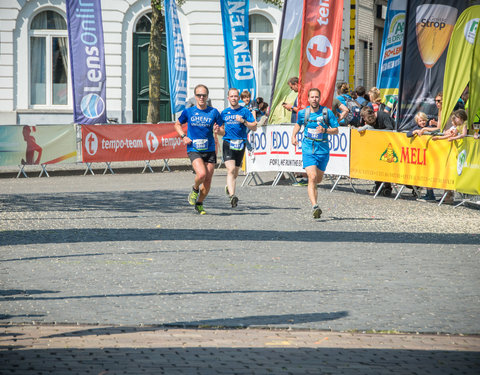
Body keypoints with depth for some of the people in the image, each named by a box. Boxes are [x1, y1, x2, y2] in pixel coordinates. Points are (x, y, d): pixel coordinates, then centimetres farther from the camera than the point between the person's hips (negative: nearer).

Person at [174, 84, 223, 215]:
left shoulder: (213, 112, 4)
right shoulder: (188, 112, 3)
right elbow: (177, 124, 18)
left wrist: (217, 130, -14)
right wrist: (183, 136, 1)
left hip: (209, 150, 2)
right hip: (194, 150, -2)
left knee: (208, 182, 1)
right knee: (201, 174, -25)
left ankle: (199, 204, 22)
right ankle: (194, 189, 7)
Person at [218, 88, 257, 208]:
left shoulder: (244, 111, 3)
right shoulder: (224, 112, 11)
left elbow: (254, 127, -1)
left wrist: (243, 121, -16)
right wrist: (218, 130, -2)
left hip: (240, 144, 0)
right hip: (228, 143, 0)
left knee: (235, 171, 11)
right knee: (231, 169, -17)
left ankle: (229, 188, 38)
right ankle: (232, 195, -25)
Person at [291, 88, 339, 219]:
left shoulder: (327, 112, -4)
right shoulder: (303, 113, 2)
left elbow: (336, 130, 0)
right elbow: (298, 124, 24)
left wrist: (325, 130, -19)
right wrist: (293, 136, 8)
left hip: (322, 149, 1)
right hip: (308, 149, -1)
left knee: (318, 179, 14)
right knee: (312, 177, -18)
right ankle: (314, 206, -26)